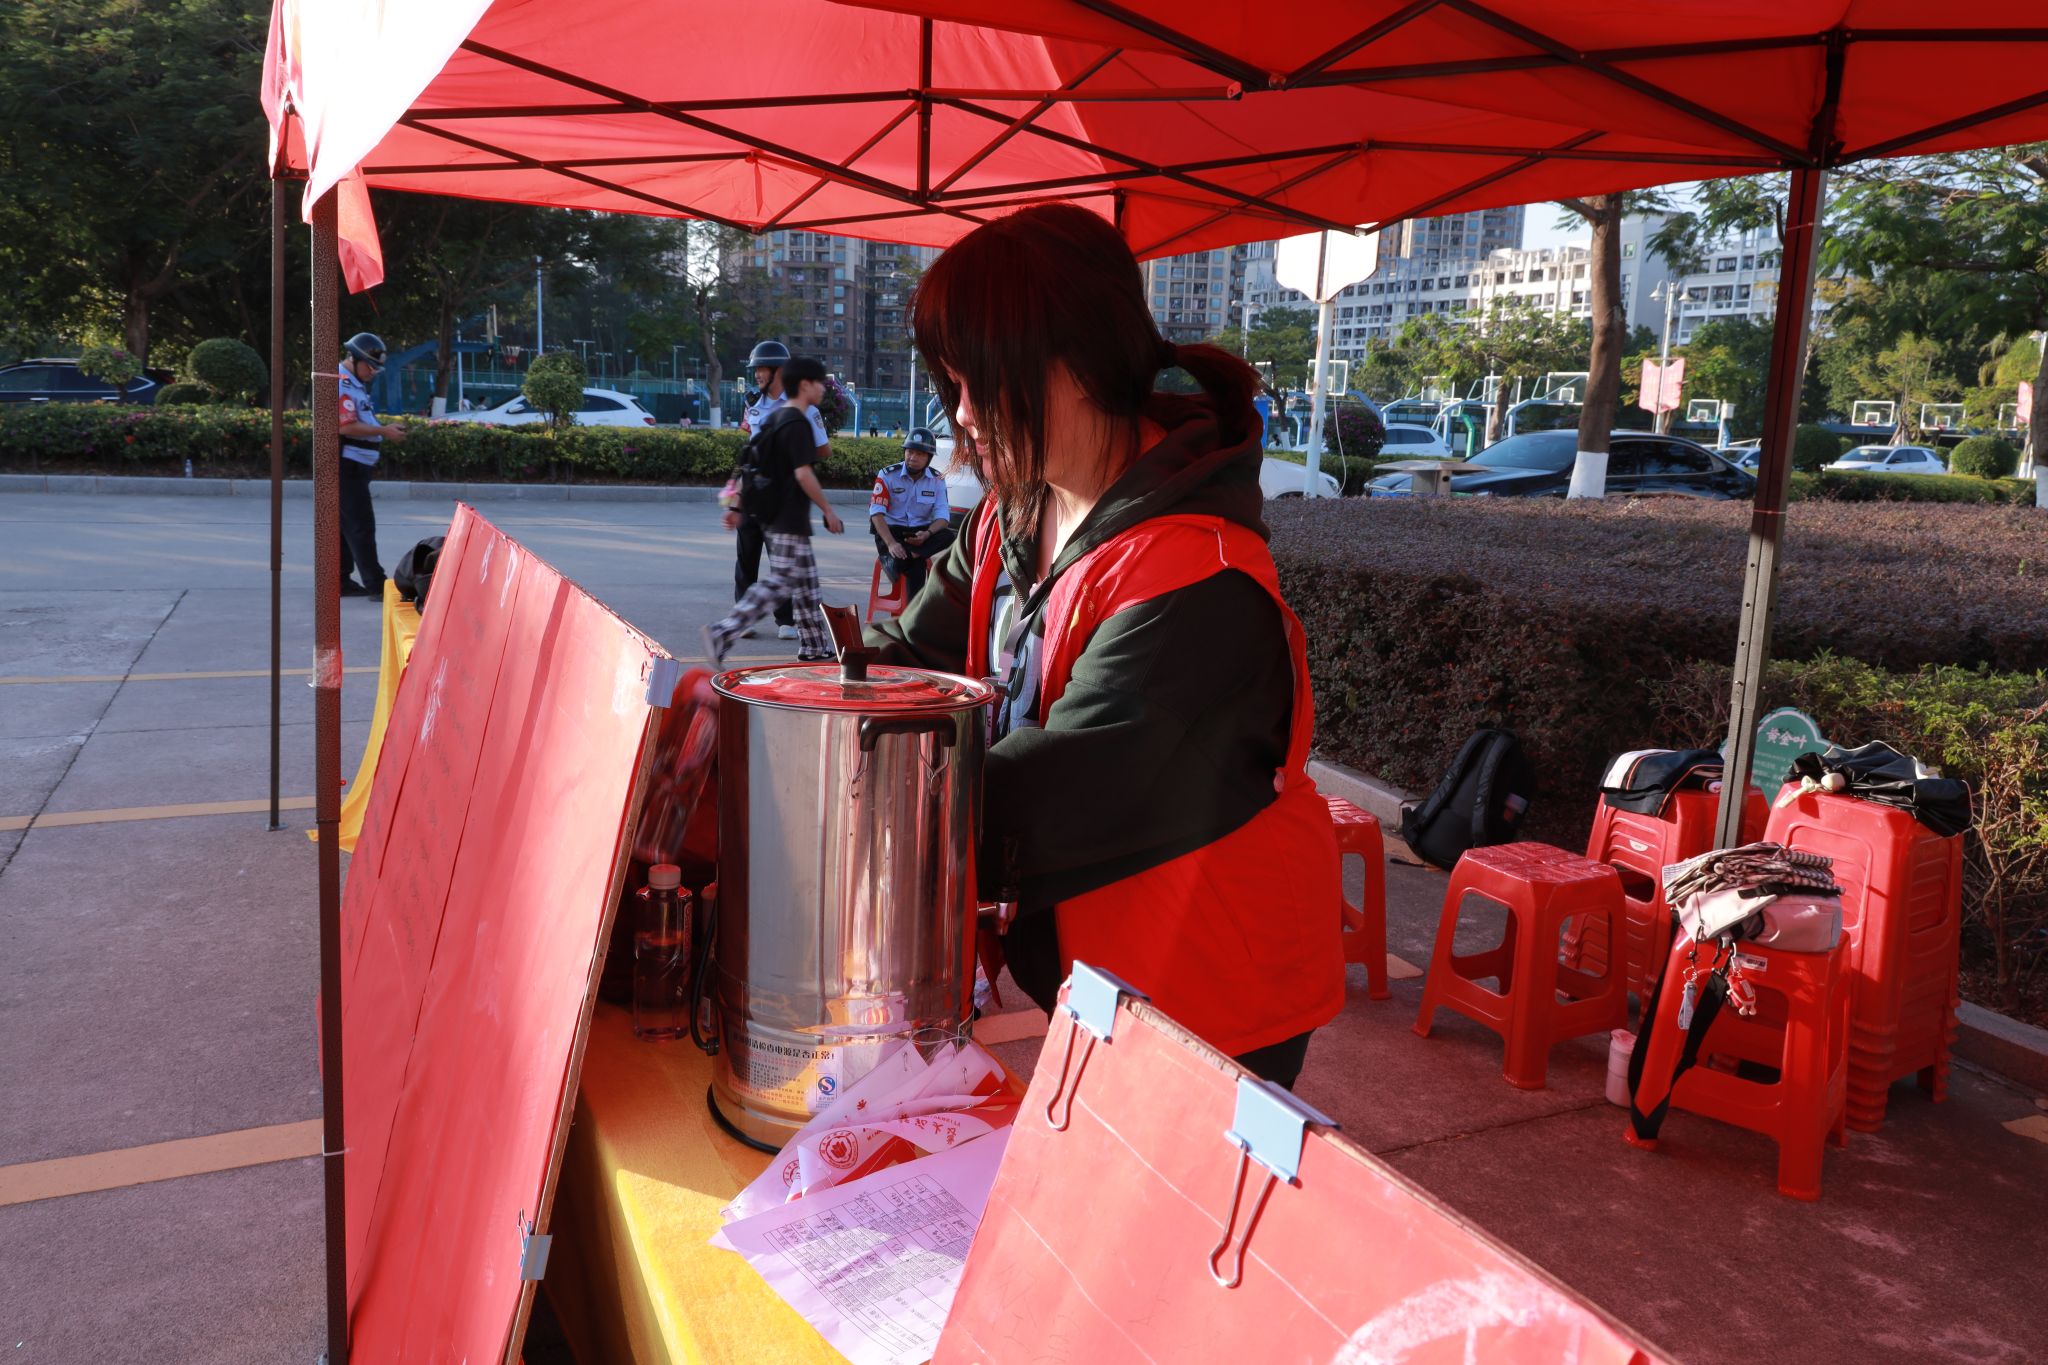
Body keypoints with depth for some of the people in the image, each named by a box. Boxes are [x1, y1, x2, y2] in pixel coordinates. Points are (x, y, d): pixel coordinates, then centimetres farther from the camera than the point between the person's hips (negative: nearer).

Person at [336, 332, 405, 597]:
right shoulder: (342, 384, -13)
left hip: (355, 467, 11)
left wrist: (385, 428, 12)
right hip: (347, 465, -11)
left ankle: (341, 580, 19)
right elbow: (346, 427, -21)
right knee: (362, 526, -10)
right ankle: (376, 585, -9)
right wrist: (383, 431, -17)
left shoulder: (355, 384, 21)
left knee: (347, 525, 13)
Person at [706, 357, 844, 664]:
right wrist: (828, 511, -13)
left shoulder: (773, 418, 14)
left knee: (806, 581, 16)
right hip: (789, 520, -10)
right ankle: (722, 633, -15)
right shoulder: (798, 423, -14)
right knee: (777, 584, -9)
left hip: (772, 515, 10)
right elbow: (803, 474, -20)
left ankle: (814, 646, 22)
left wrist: (738, 507, 15)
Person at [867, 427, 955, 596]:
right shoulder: (888, 476, -6)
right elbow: (876, 513, -13)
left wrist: (927, 534, -28)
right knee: (915, 563, -34)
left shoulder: (937, 480, 3)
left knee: (947, 537, -29)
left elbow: (943, 516, -5)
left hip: (921, 533, 4)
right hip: (891, 531, -4)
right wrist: (891, 543, -28)